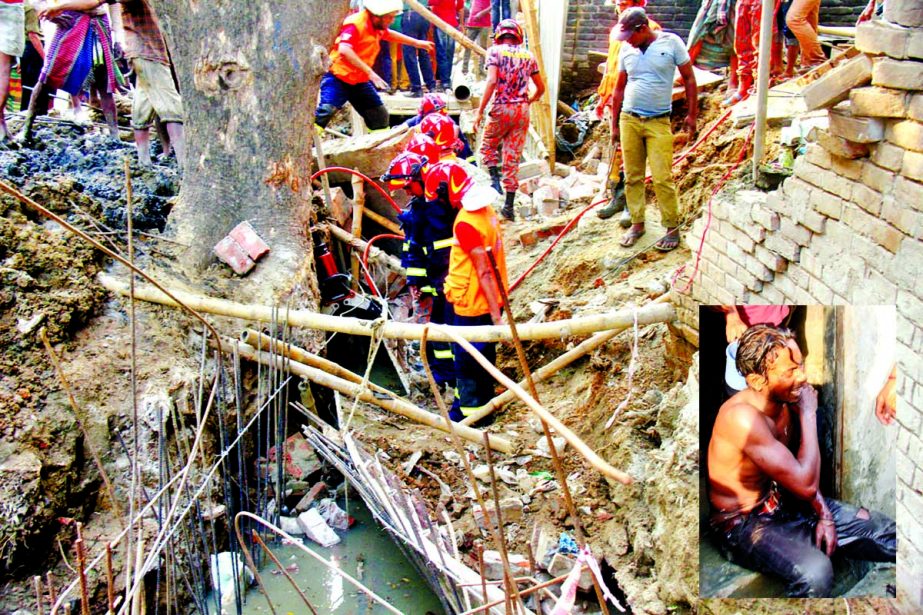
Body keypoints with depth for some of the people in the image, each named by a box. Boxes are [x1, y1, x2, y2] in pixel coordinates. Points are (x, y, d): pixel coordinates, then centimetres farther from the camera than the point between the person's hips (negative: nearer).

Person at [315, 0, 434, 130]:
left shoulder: (378, 26, 7)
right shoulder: (355, 24, -21)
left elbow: (389, 34, 31)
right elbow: (344, 50, -36)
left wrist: (417, 43, 38)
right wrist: (370, 72, -37)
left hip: (359, 81, 9)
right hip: (338, 77, -9)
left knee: (380, 115, 11)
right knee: (326, 110, -28)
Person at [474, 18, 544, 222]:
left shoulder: (495, 51, -1)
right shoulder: (528, 55, 10)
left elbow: (492, 81, -15)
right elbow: (540, 88, 13)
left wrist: (480, 111, -15)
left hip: (502, 108, -3)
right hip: (523, 110, 3)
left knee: (487, 147, 21)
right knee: (513, 158, 8)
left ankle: (495, 180, -3)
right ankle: (509, 206, 7)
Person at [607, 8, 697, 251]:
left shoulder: (671, 42, -3)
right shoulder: (626, 49, 7)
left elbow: (689, 79, 2)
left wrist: (691, 115, -2)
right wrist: (614, 124, 16)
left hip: (658, 123, -4)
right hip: (629, 120, 4)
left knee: (662, 178, -7)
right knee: (632, 177, 6)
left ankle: (672, 228, 4)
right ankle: (637, 223, 19)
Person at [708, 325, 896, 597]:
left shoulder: (785, 402, -3)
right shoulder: (742, 417, -31)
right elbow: (805, 483, -29)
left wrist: (823, 514, -2)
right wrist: (809, 415, -22)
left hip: (784, 503, 8)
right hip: (743, 523, -8)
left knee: (884, 531, 5)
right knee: (815, 573, -34)